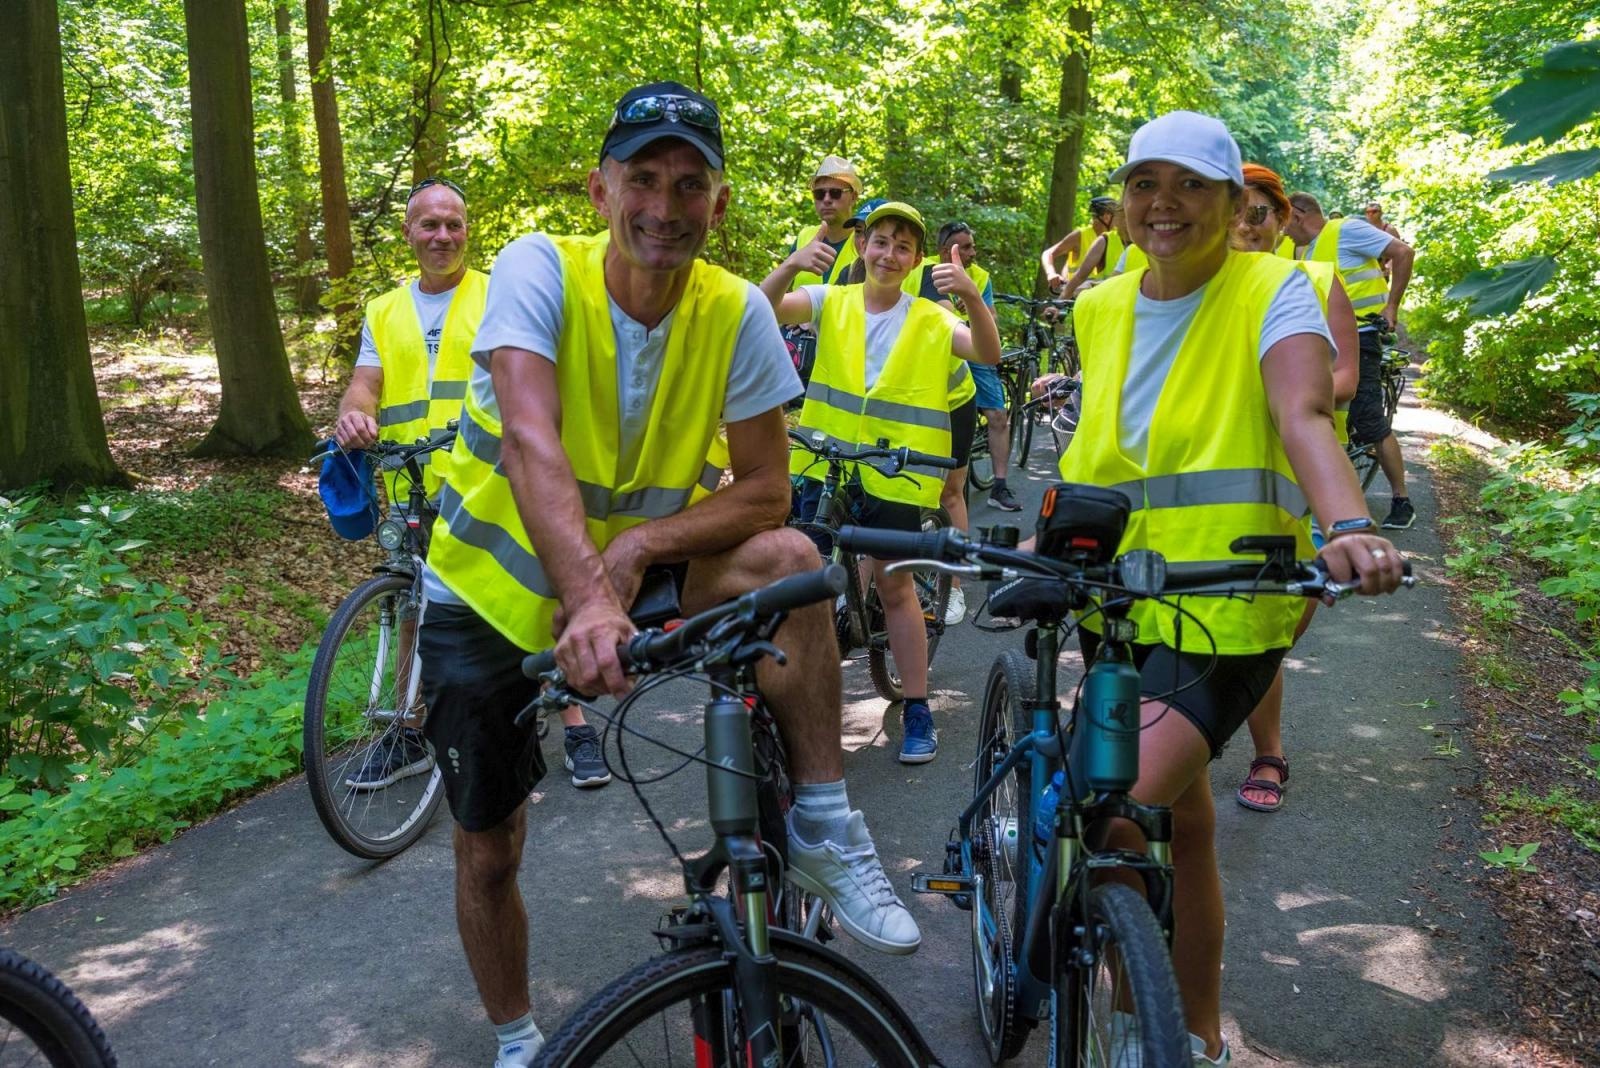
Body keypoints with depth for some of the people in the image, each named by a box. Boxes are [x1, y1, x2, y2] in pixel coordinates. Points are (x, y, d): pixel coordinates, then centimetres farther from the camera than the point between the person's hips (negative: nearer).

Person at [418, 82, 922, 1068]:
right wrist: (585, 597, -49)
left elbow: (766, 493, -12)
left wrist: (638, 543, -29)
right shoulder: (541, 269, -20)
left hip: (637, 577, 1)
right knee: (489, 854, 7)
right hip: (493, 592, -1)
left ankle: (825, 829, -14)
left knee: (786, 558, -28)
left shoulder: (736, 313, -12)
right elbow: (532, 443, -35)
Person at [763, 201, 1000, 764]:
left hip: (894, 470, -1)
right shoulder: (831, 302, 4)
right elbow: (764, 310, -12)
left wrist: (972, 297, -30)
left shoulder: (931, 319, 4)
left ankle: (917, 712, 15)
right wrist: (790, 265, -33)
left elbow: (987, 353, -12)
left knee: (894, 584, 4)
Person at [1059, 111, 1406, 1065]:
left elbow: (1303, 416, -25)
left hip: (1226, 606, -6)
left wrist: (1348, 526, -43)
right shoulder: (1102, 308, 11)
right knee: (1177, 815, 17)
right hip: (1120, 597, 6)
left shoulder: (1273, 291, -7)